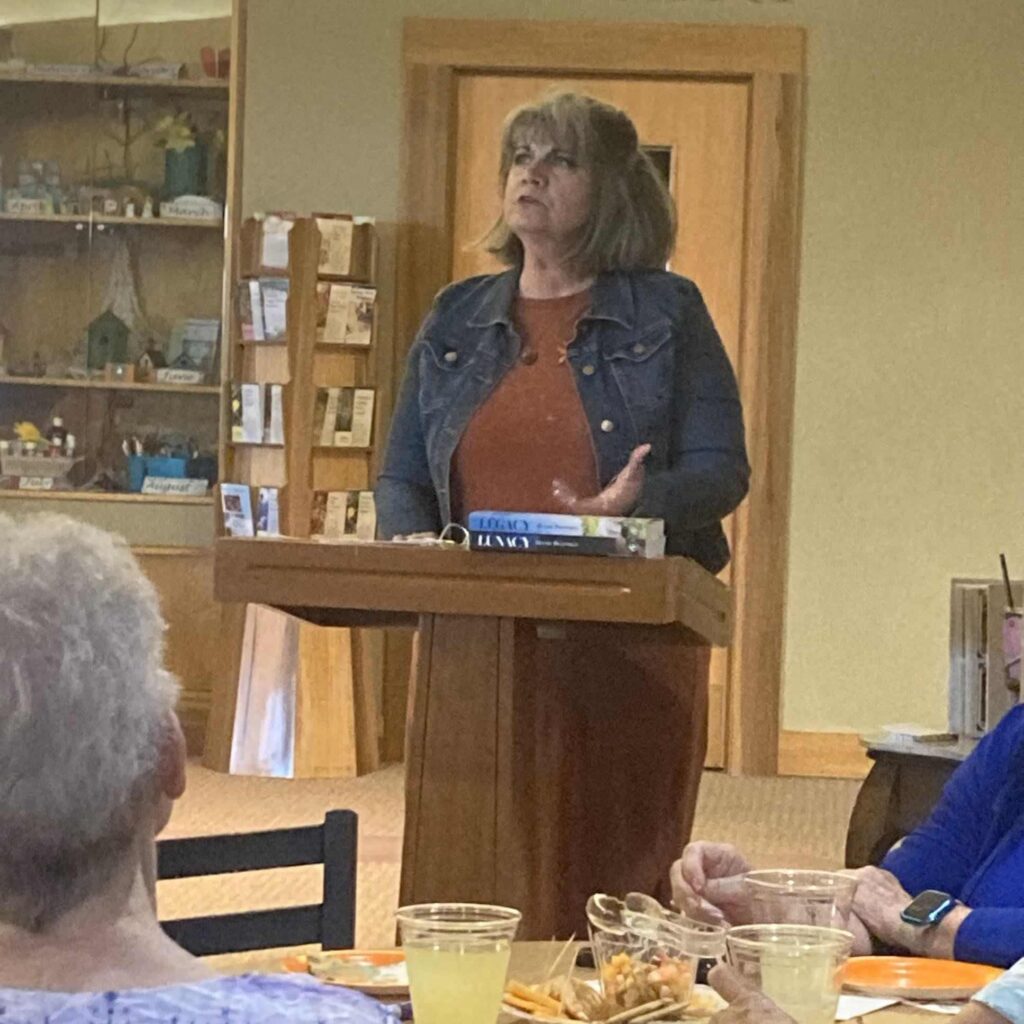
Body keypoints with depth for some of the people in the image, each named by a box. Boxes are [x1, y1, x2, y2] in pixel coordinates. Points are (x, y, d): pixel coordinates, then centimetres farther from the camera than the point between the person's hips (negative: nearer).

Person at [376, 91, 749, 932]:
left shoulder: (666, 313, 5)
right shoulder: (456, 320, 15)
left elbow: (722, 470, -1)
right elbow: (401, 478, 15)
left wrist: (638, 505, -21)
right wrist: (411, 545, -7)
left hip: (627, 644, -3)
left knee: (614, 875, -3)